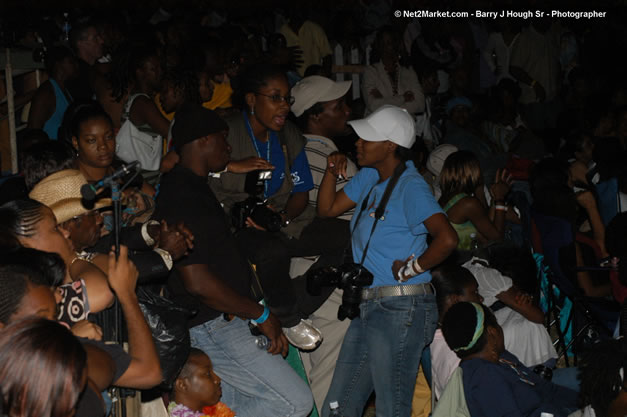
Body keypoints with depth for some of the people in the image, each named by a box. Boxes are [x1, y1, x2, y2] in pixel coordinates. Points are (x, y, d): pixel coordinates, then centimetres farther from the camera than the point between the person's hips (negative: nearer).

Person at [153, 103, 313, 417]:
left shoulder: (189, 188, 15)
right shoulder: (184, 198, -18)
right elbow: (197, 281, -24)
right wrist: (261, 315, -16)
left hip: (218, 324, 11)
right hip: (212, 328, -11)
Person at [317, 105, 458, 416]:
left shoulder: (410, 186, -13)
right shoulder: (369, 177, 13)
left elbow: (447, 239, -25)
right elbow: (328, 209, 21)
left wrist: (411, 269, -15)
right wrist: (332, 172, 7)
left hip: (400, 309, -9)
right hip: (369, 308, 9)